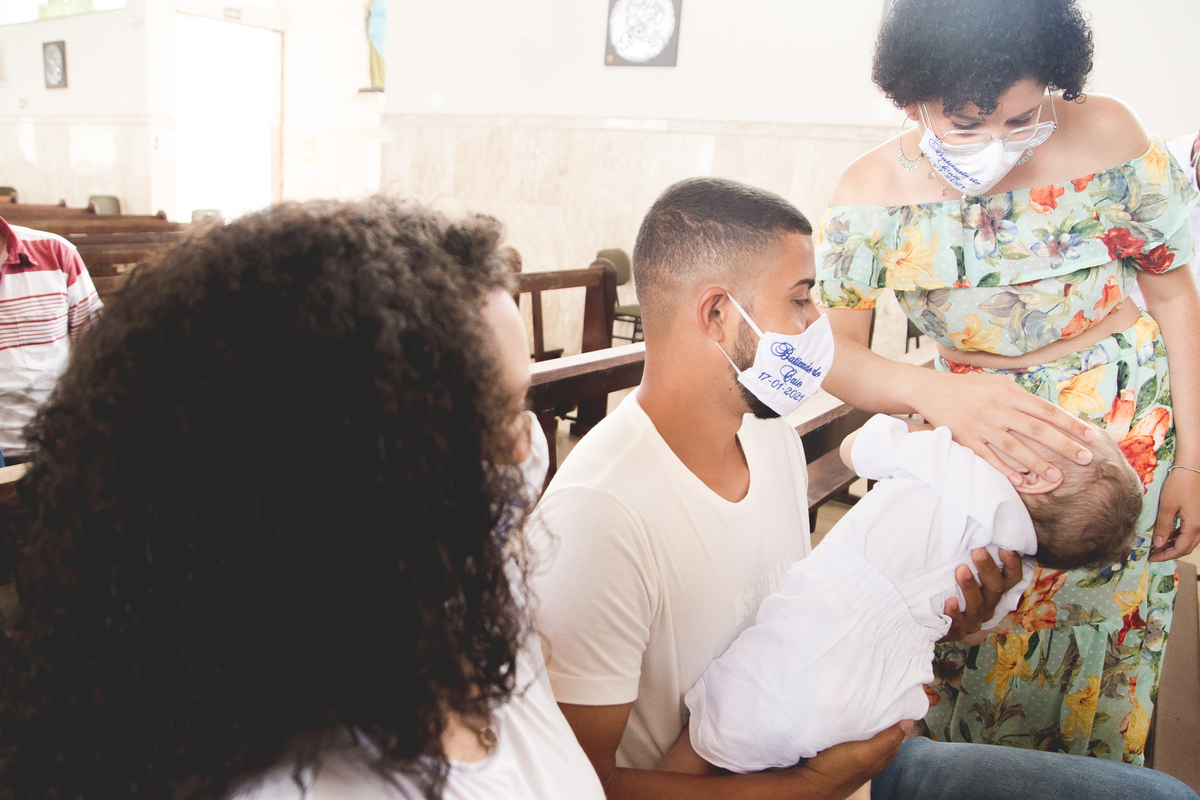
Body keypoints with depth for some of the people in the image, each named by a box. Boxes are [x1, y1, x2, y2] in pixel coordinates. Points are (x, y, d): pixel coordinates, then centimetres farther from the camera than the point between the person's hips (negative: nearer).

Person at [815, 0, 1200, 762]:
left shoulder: (1107, 136, -15)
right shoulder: (875, 193, -17)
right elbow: (829, 347, -18)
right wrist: (934, 392, -38)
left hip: (1127, 427, 0)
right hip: (975, 427, 0)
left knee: (1097, 651, 10)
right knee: (962, 659, 5)